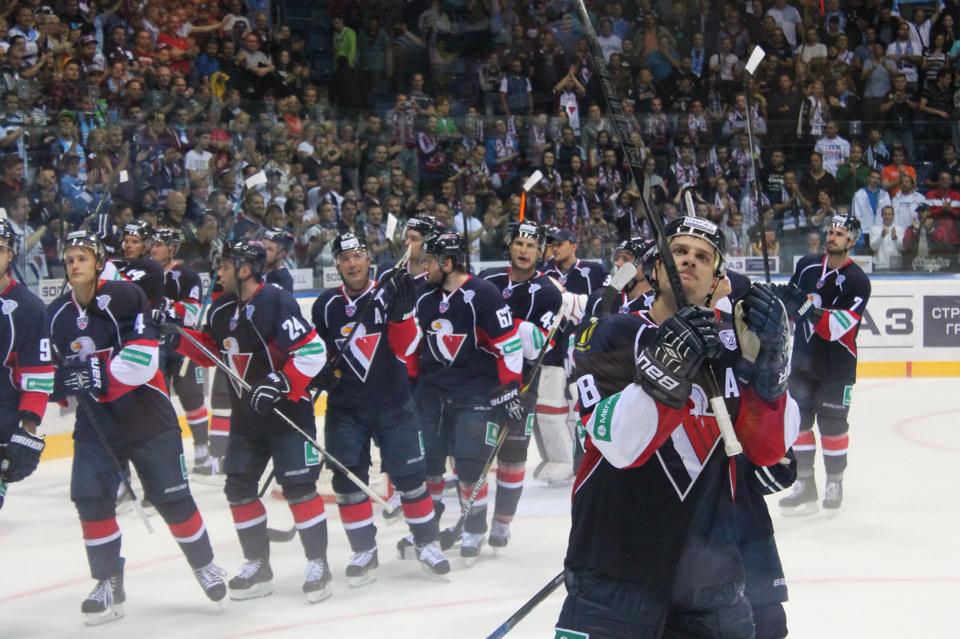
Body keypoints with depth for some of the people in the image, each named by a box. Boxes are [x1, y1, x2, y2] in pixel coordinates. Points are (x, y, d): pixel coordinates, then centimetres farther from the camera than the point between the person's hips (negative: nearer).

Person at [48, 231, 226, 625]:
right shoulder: (57, 315, 6)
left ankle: (204, 564, 23)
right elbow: (58, 368, 18)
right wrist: (64, 384, -2)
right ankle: (109, 583, 5)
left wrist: (97, 375, -25)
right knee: (91, 499, -8)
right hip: (95, 421, 4)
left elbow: (142, 360, -20)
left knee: (172, 499, 2)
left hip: (146, 416, -4)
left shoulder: (124, 297, -12)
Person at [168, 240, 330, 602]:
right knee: (238, 487, 8)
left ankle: (318, 564, 1)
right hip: (246, 414, 8)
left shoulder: (276, 303, -18)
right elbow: (210, 351, 20)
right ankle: (257, 565, 20)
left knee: (298, 487, -9)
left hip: (288, 409, -8)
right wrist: (179, 339, 5)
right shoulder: (222, 310, 7)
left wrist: (279, 384, -28)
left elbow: (313, 352, -22)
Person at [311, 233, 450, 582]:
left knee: (409, 475, 0)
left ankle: (427, 543, 14)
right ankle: (363, 550, 13)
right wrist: (321, 372, -9)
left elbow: (405, 349, -14)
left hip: (393, 404, -2)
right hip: (345, 408, 2)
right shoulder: (326, 305, 1)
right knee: (348, 480, 0)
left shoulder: (389, 295, -6)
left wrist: (401, 310, -27)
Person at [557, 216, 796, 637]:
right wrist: (666, 367, -30)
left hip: (711, 569, 4)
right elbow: (618, 444, -17)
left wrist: (766, 357, -14)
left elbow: (768, 450, -2)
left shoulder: (734, 338, 6)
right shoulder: (613, 334, -4)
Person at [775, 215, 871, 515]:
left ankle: (835, 483, 20)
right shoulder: (807, 266, 4)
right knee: (799, 421, 6)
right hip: (802, 359, 5)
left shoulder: (857, 281, -14)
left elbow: (838, 327, -25)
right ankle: (805, 484, 14)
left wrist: (807, 306, -34)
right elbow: (790, 303, 20)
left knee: (833, 426, 3)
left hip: (836, 367, -5)